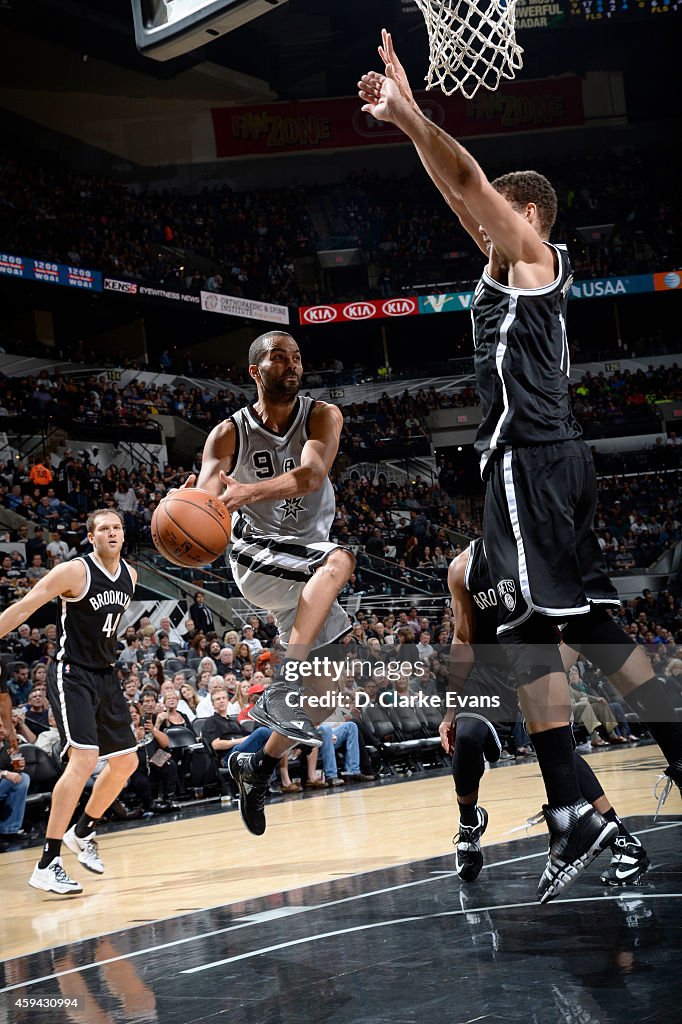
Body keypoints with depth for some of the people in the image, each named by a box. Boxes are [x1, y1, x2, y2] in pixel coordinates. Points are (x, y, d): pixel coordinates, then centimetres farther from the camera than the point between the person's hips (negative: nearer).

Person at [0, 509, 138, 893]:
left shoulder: (130, 575, 7)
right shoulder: (74, 571, -15)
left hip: (106, 675, 8)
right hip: (72, 675, -8)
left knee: (126, 762, 13)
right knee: (84, 759, -22)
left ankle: (83, 832, 36)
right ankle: (47, 865, -20)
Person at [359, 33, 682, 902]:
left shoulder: (532, 256, -2)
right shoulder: (515, 262, 21)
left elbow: (469, 180, -13)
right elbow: (462, 191, 26)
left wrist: (406, 113, -12)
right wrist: (404, 122, 22)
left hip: (529, 460, -10)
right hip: (550, 458, 10)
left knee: (527, 631, -14)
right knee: (589, 622, 13)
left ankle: (572, 813, -19)